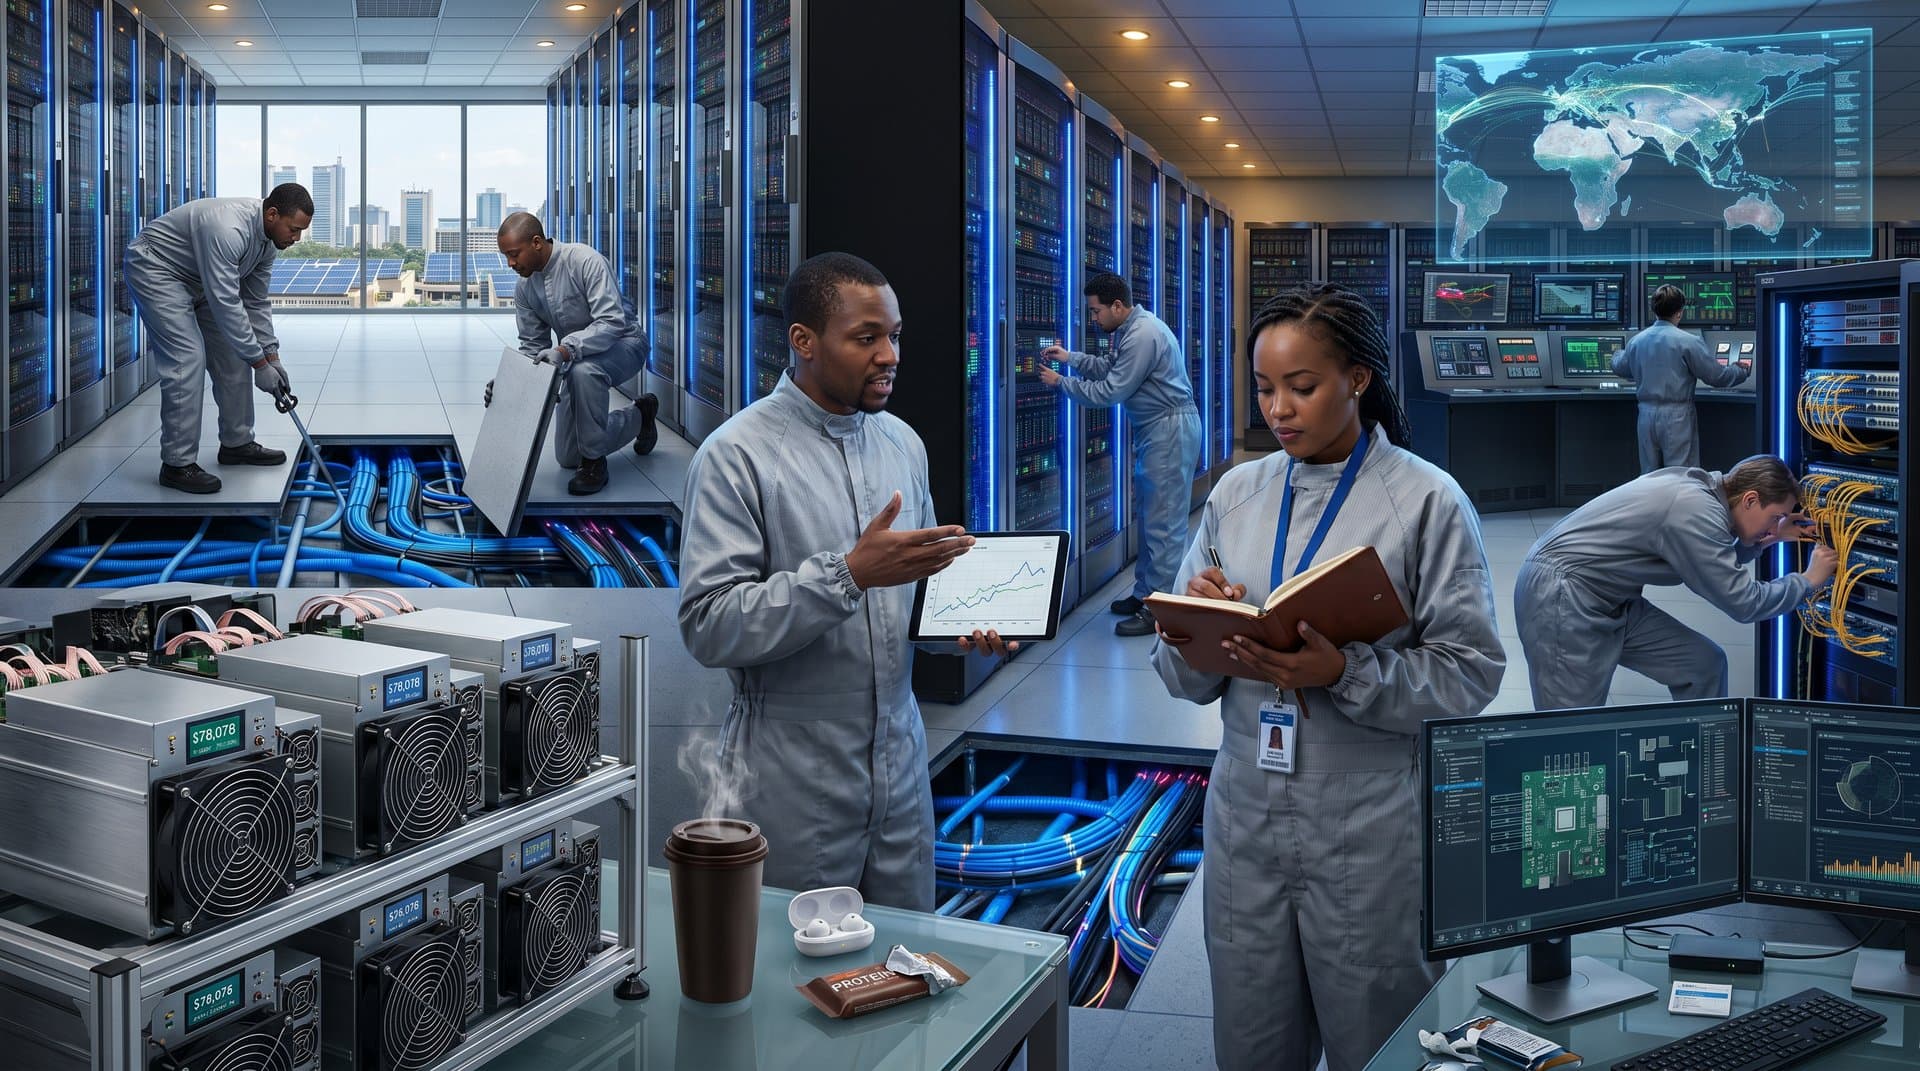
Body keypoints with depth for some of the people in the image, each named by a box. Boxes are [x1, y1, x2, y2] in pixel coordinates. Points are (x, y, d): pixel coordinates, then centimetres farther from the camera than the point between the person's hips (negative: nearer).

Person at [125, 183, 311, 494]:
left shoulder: (267, 239, -6)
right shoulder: (228, 228, -35)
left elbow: (255, 302, 3)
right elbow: (226, 305, -35)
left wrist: (272, 356, -3)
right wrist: (260, 363, -29)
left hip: (196, 279, 10)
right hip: (155, 268, -10)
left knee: (233, 355, 5)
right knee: (187, 359, -18)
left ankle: (236, 443, 17)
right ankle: (177, 464, -14)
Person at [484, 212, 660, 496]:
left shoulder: (586, 261, -26)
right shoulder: (525, 289, -4)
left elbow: (612, 322, -35)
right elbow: (533, 347, 3)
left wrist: (566, 349, -48)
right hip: (578, 358, 7)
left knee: (583, 370, -43)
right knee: (567, 456, 7)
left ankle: (594, 461, -24)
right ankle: (638, 417, 30)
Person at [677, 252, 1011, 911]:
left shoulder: (902, 443, 8)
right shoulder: (737, 456, -13)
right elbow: (707, 627, -21)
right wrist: (850, 573, -28)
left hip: (900, 763, 6)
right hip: (793, 784, -5)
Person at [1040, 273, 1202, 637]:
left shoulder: (1142, 335, -22)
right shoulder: (1129, 330, 10)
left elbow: (1111, 391, -20)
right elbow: (1110, 368, 22)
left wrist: (1060, 382, -10)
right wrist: (1070, 358, 10)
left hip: (1170, 430, -11)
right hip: (1155, 430, 11)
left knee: (1163, 522, -8)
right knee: (1148, 515, 15)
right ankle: (1144, 594, 23)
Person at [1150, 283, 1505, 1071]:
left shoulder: (1426, 501, -7)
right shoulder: (1235, 494, 5)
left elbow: (1471, 674, -11)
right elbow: (1185, 680, 7)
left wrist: (1344, 674, -24)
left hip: (1372, 830, -3)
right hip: (1246, 819, 4)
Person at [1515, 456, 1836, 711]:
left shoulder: (1697, 488, 7)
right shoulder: (1697, 511, -20)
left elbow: (1715, 573, 23)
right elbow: (1743, 602, -14)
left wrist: (1769, 539, 14)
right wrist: (1809, 579, 0)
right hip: (1562, 597, -10)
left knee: (1704, 664, 10)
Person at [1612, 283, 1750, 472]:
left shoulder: (1636, 341, 3)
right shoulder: (1688, 342, -12)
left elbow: (1620, 368, 21)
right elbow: (1715, 375, -6)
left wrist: (1617, 355, 45)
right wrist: (1742, 372, 14)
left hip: (1647, 414, 5)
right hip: (1676, 417, -5)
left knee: (1649, 476, 12)